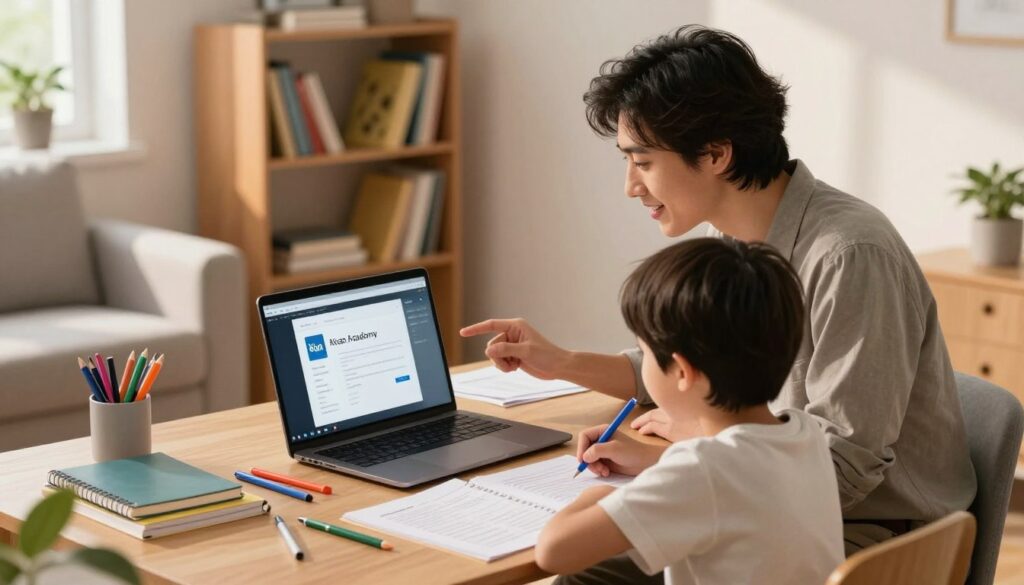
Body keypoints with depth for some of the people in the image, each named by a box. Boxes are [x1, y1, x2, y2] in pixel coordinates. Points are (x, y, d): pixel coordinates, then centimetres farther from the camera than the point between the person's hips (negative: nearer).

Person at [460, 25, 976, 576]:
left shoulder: (850, 255, -25)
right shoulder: (729, 241, 2)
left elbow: (844, 464, -24)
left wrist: (695, 429, -11)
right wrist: (561, 364, 7)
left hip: (872, 529, -7)